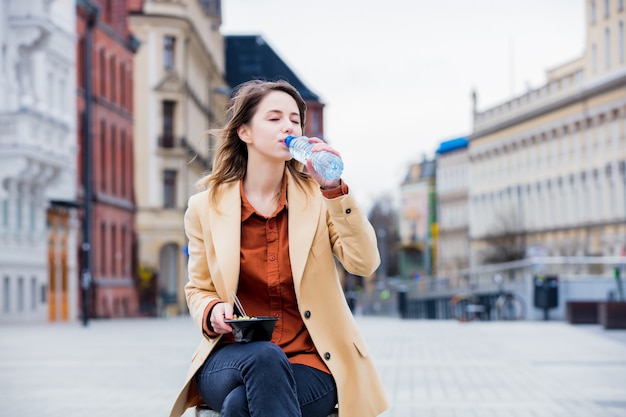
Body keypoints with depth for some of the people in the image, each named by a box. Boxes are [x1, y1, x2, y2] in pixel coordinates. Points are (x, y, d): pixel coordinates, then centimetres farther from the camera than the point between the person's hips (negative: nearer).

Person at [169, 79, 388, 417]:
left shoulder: (317, 196, 4)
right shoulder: (206, 207, 5)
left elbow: (364, 263, -9)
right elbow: (198, 290, 14)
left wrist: (334, 188, -16)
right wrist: (212, 313, -10)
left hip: (310, 364, -1)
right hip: (232, 358, 1)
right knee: (264, 358, -37)